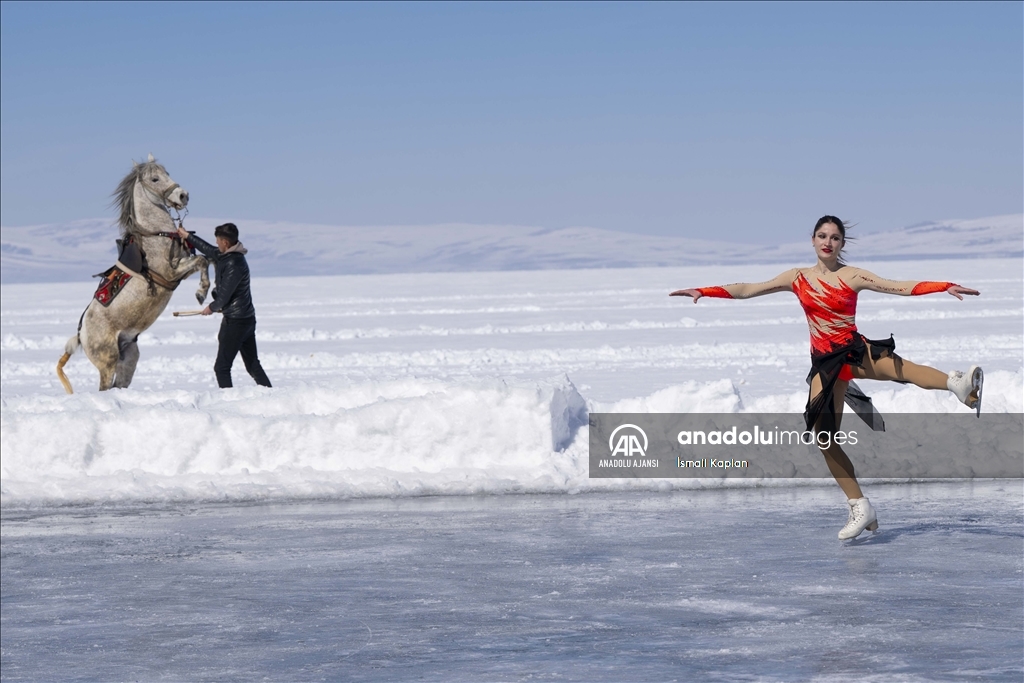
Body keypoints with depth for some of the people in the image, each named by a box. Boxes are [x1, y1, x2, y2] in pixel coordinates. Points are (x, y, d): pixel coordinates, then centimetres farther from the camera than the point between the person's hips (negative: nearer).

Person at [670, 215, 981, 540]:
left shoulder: (852, 276, 1)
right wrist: (701, 291, 4)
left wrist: (946, 287, -17)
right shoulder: (797, 278, 10)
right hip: (825, 363, 3)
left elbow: (902, 287, -5)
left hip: (853, 352, -3)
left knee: (894, 366, -37)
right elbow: (747, 290, 11)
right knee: (824, 436, -3)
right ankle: (860, 508, 6)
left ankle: (958, 383, -58)